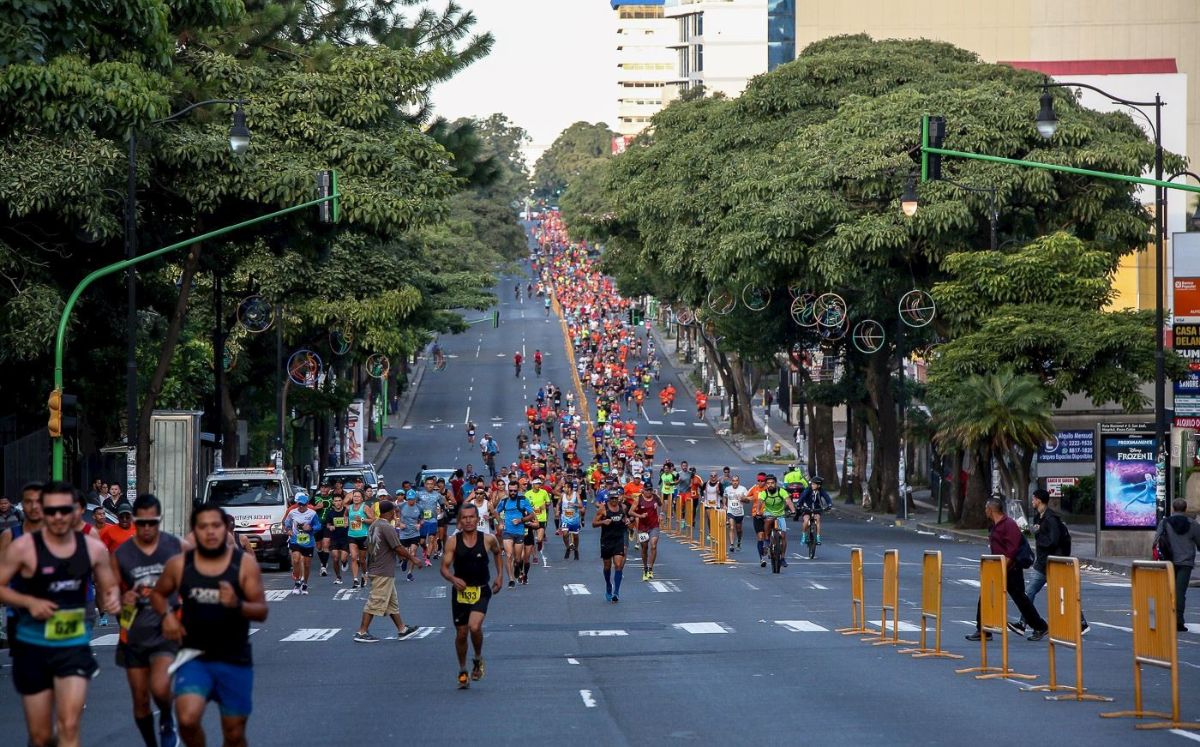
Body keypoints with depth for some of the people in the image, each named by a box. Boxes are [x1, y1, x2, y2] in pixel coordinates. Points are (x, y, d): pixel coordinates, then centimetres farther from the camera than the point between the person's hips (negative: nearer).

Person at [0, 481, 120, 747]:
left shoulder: (94, 548, -1)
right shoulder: (23, 547, -10)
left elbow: (108, 587, 14)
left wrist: (112, 599, -9)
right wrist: (29, 602, -20)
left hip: (75, 646, 1)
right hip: (33, 647, -1)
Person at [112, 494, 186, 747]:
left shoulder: (178, 547, -2)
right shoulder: (121, 554, 0)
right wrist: (122, 600, -15)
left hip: (167, 631, -2)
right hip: (134, 634, 2)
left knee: (160, 687, -23)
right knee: (140, 700, 7)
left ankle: (167, 721, 9)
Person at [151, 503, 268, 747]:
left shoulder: (245, 564, -4)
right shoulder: (179, 565, -1)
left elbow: (262, 611, -6)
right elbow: (158, 594, 18)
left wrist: (237, 604, -26)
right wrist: (166, 616, -3)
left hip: (235, 661, 0)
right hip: (194, 656, 0)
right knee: (187, 718, -22)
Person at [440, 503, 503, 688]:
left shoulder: (488, 540, -4)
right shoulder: (453, 542, -5)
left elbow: (497, 553, 19)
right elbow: (444, 567, -5)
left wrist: (500, 576, 14)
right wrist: (453, 579, -25)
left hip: (481, 591, -1)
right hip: (460, 592, 1)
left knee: (474, 627, -23)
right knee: (461, 633, 8)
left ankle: (478, 659, 6)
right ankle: (462, 671, 29)